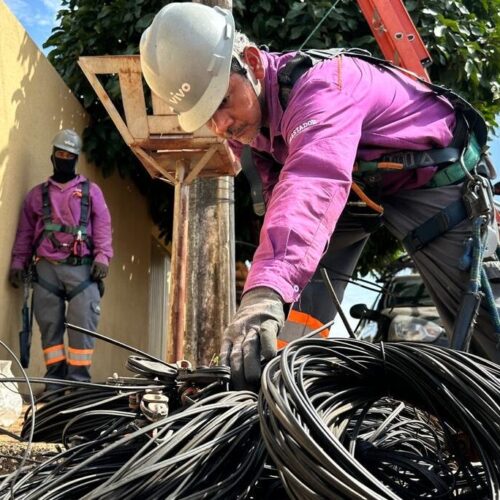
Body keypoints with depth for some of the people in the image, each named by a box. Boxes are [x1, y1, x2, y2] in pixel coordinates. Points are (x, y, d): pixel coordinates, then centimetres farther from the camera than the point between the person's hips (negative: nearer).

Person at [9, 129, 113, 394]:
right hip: (46, 268, 2)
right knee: (49, 326, 0)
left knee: (83, 326, -9)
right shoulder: (37, 193, 18)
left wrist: (102, 257, -8)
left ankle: (79, 381, -6)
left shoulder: (91, 191, 14)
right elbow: (25, 232, 15)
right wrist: (18, 263, 5)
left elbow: (102, 227, 5)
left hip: (82, 268, -2)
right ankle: (55, 381, 5)